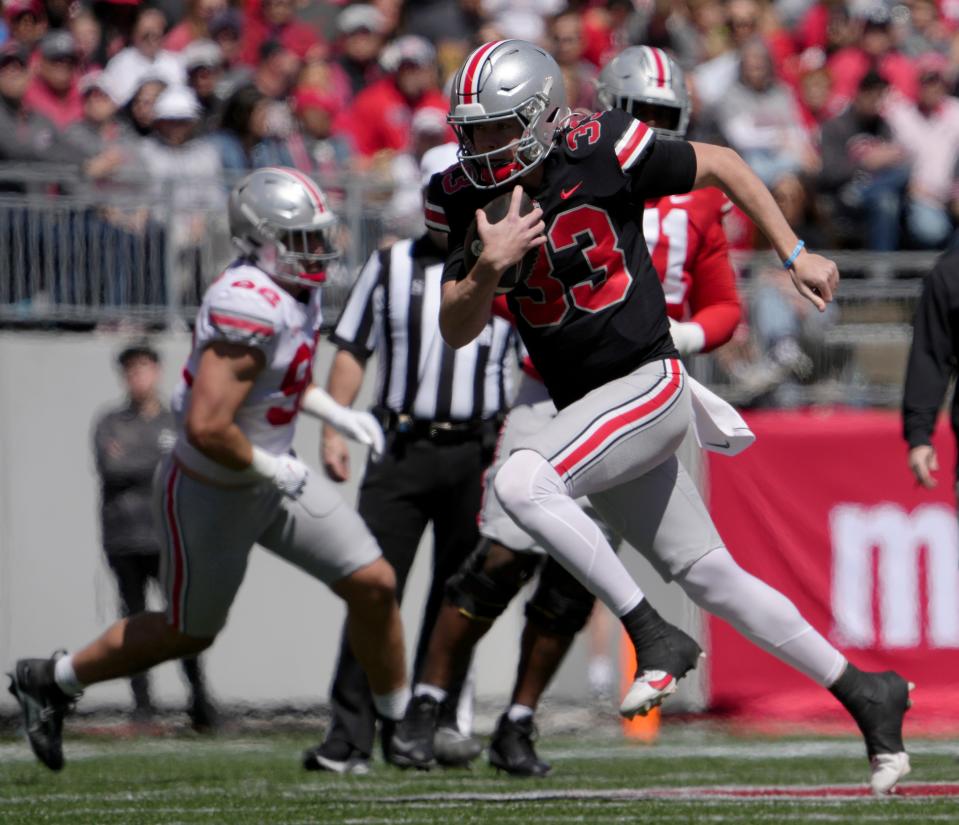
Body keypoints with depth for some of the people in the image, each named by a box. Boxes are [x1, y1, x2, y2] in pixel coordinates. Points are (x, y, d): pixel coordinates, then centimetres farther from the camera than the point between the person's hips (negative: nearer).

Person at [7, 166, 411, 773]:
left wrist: (338, 415, 6)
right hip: (212, 494, -8)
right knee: (189, 633, 12)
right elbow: (206, 427, -36)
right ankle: (51, 681, 32)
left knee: (373, 584, 0)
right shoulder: (248, 308, -32)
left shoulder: (298, 291, -1)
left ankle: (402, 721, 18)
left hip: (273, 478, 8)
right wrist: (270, 470, -21)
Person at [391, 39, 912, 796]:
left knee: (522, 481, -28)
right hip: (589, 410, 6)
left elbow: (722, 166, 0)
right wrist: (489, 267, -22)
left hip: (649, 385, -6)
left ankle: (655, 639, -19)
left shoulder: (601, 155, -15)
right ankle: (864, 692, 23)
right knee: (708, 576, 10)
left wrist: (793, 255, 4)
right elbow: (456, 331, -2)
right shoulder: (470, 200, -1)